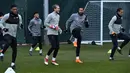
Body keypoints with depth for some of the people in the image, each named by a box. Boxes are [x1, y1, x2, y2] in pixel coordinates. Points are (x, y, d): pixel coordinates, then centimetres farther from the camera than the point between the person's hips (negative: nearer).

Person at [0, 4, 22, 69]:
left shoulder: (19, 16, 4)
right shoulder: (7, 16, -10)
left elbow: (20, 24, 14)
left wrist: (21, 25, -10)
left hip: (14, 35, 5)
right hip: (7, 34, -5)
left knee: (15, 50, 4)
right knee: (8, 42, -37)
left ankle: (13, 63, 20)